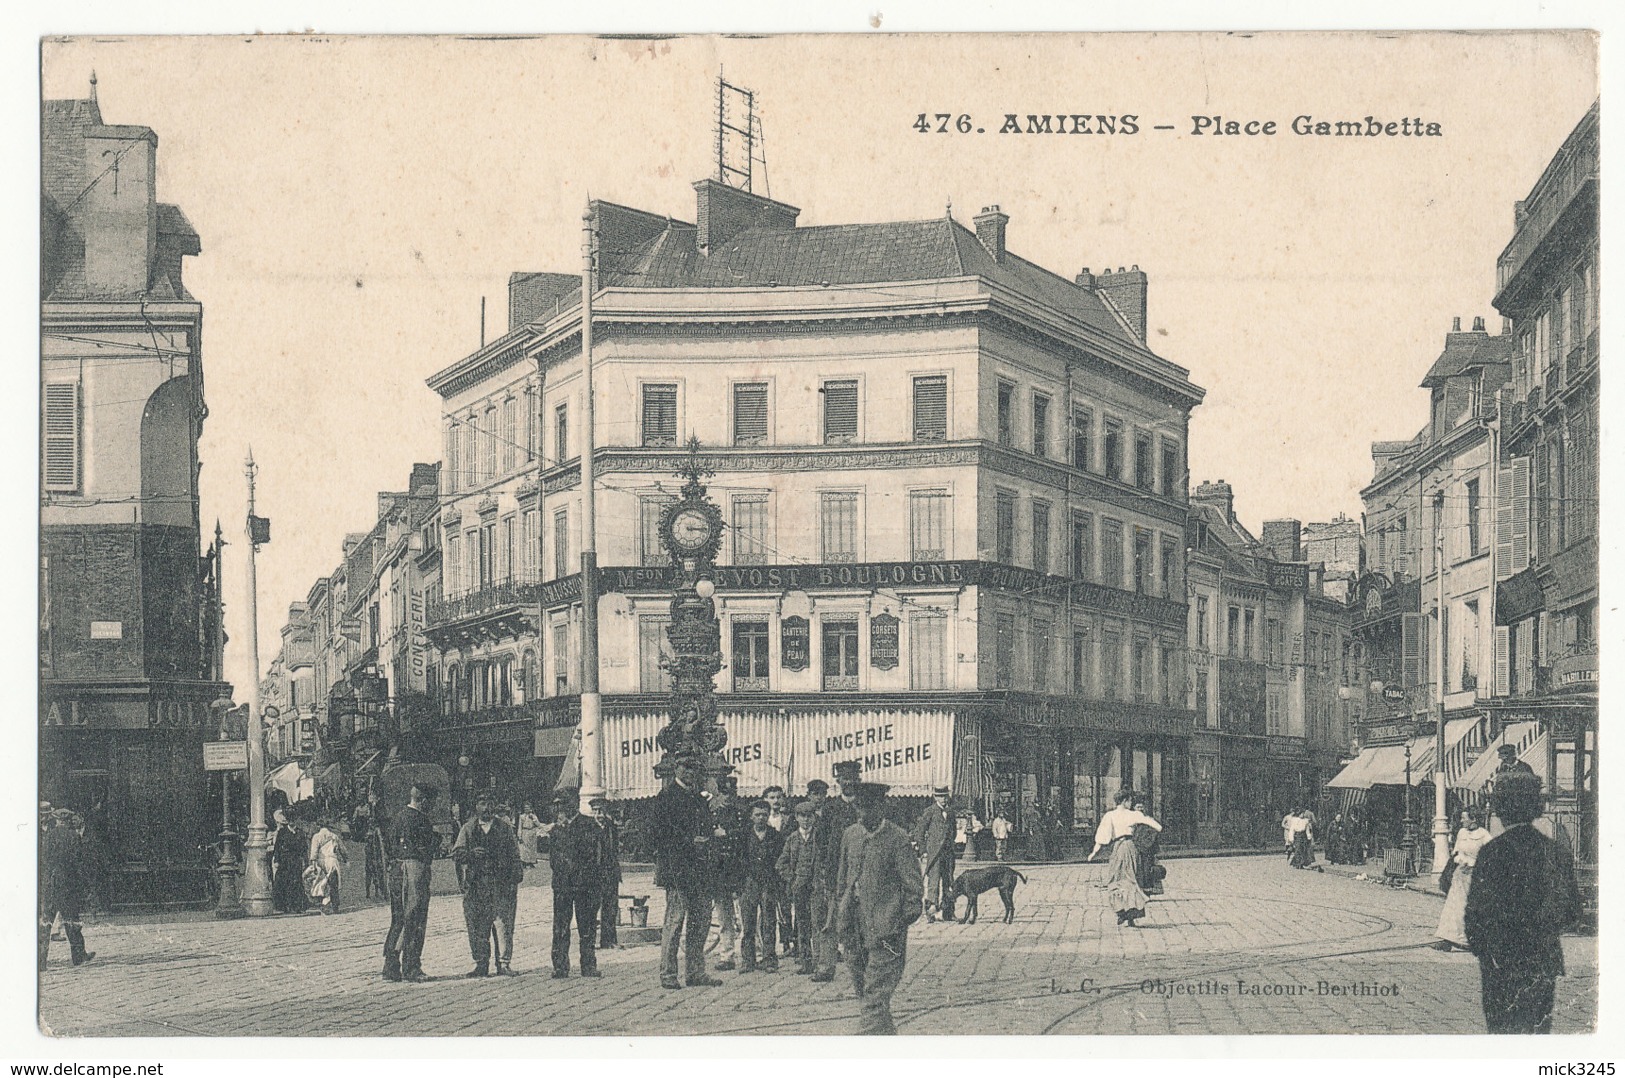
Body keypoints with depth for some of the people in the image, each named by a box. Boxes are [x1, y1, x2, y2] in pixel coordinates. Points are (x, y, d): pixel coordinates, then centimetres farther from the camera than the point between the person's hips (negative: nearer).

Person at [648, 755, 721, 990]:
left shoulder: (699, 800, 20)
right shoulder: (666, 798, -3)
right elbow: (657, 833, -10)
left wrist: (710, 834, 6)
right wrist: (688, 842, -14)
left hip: (700, 871, 8)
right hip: (677, 869, -8)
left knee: (701, 920, 7)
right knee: (675, 920, -8)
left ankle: (696, 972, 14)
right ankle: (667, 973, -3)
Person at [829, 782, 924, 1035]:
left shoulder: (897, 839, -6)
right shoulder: (851, 835, 11)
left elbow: (914, 883, -6)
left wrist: (907, 916, -12)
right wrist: (840, 914, 19)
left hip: (885, 929, -6)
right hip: (855, 928, 7)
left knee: (875, 995, -11)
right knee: (862, 989, 13)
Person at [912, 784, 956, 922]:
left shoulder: (950, 813, 15)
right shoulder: (929, 811, -3)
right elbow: (919, 831, -4)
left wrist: (951, 847, 17)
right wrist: (923, 851, -8)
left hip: (948, 852, 6)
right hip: (934, 851, -6)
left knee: (949, 882, 8)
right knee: (933, 879, -14)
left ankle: (948, 911, 14)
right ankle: (931, 908, -17)